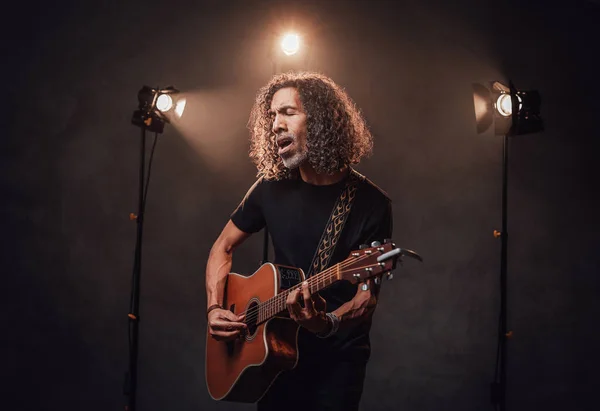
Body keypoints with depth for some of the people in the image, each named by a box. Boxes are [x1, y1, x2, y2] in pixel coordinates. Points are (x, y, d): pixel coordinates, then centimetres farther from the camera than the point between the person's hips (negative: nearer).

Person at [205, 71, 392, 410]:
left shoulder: (372, 204, -15)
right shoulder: (272, 187, -4)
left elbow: (367, 298, -17)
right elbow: (224, 246, 9)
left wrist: (327, 323, -36)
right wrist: (215, 308, -5)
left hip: (337, 358, -4)